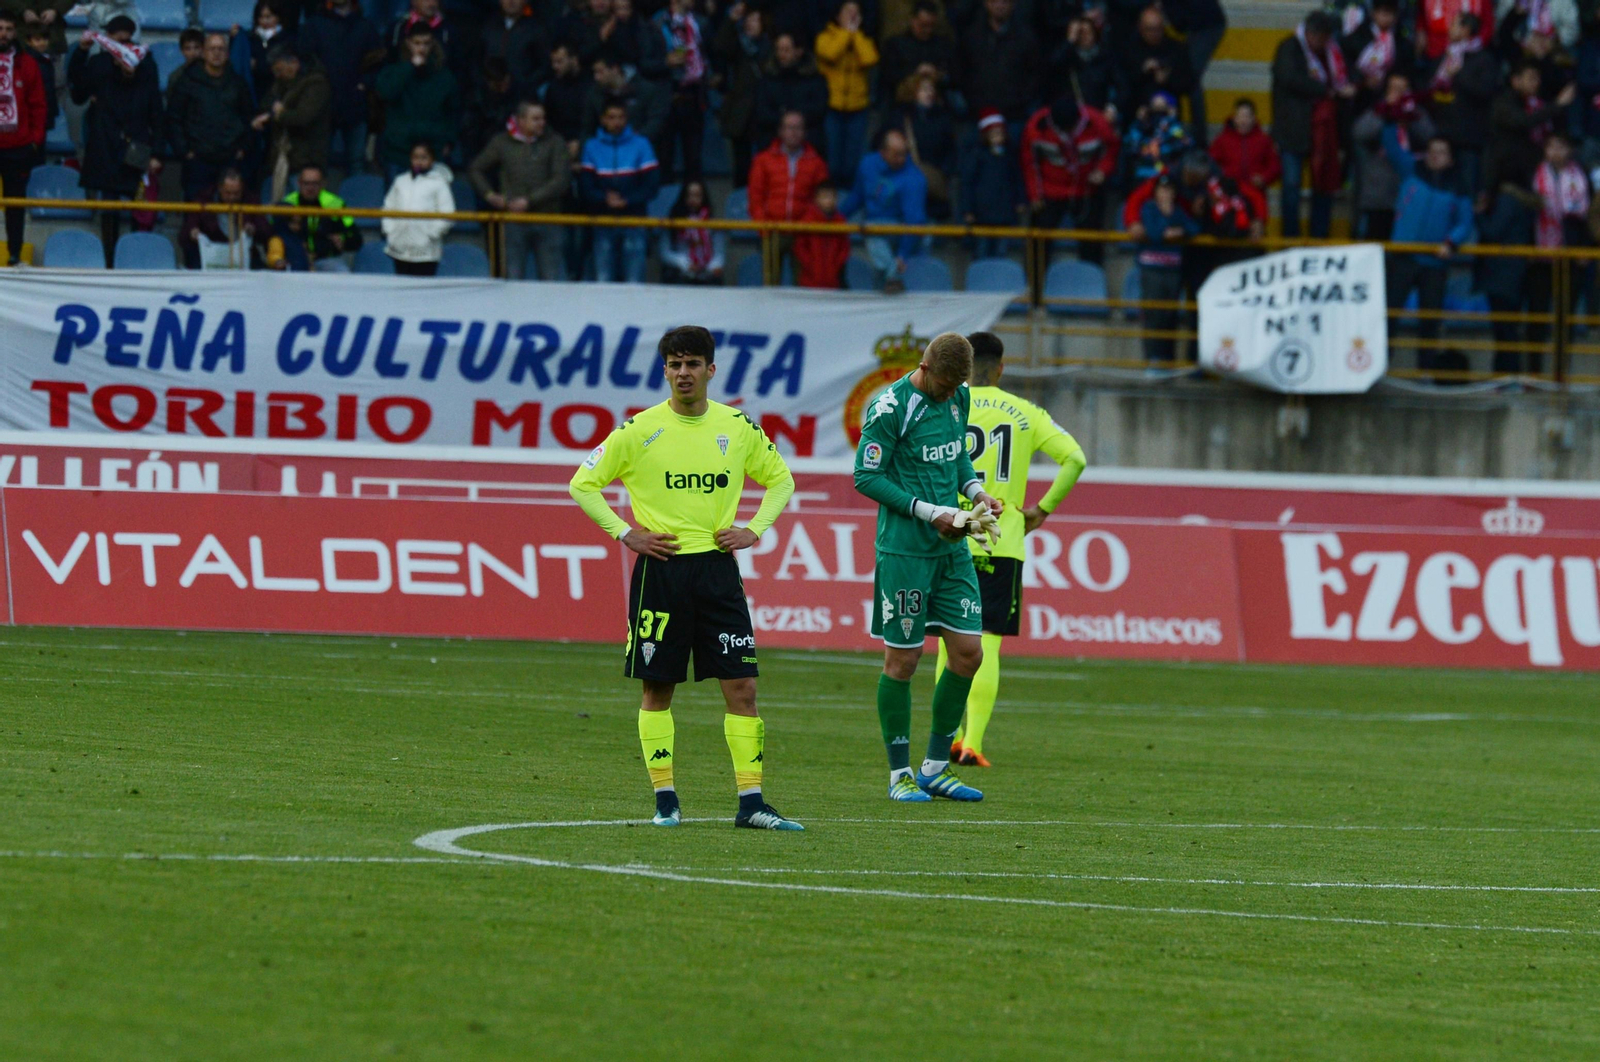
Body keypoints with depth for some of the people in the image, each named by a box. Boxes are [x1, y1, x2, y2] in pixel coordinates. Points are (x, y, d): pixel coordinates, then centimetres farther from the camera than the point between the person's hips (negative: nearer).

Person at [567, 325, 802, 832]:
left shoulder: (738, 428, 5)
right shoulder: (640, 430, -2)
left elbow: (780, 480, 20)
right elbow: (583, 484, 5)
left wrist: (754, 529, 5)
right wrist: (625, 532, -4)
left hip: (717, 567, 2)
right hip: (660, 569, -2)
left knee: (742, 686, -4)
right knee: (657, 689, 1)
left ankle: (751, 801, -3)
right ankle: (665, 800, 8)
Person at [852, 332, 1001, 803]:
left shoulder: (959, 398, 8)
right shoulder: (890, 408, -13)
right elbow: (866, 477, -12)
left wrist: (975, 491, 2)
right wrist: (928, 512, -16)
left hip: (952, 548, 7)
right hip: (904, 549, -7)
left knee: (967, 654, 4)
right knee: (902, 660, 0)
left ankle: (935, 768, 17)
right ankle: (900, 775, 11)